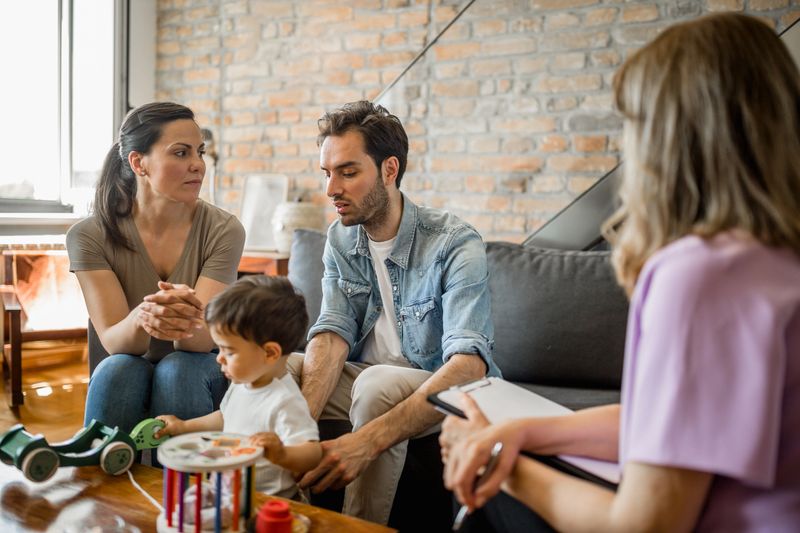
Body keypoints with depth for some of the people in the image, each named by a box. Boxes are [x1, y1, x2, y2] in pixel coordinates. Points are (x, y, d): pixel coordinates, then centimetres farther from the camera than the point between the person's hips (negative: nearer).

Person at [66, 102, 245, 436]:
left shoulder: (223, 230, -11)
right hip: (124, 383, 0)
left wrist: (183, 321, -45)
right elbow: (113, 341, -17)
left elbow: (204, 337, -20)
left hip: (201, 374, 0)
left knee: (179, 368, -31)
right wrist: (141, 319, -41)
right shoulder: (88, 236, -9)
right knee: (119, 369, -31)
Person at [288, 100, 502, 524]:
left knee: (377, 384, -36)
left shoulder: (455, 246, -20)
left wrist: (367, 440, -46)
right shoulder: (340, 239, 1)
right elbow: (333, 334, -10)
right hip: (365, 377, 5)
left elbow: (469, 363, -33)